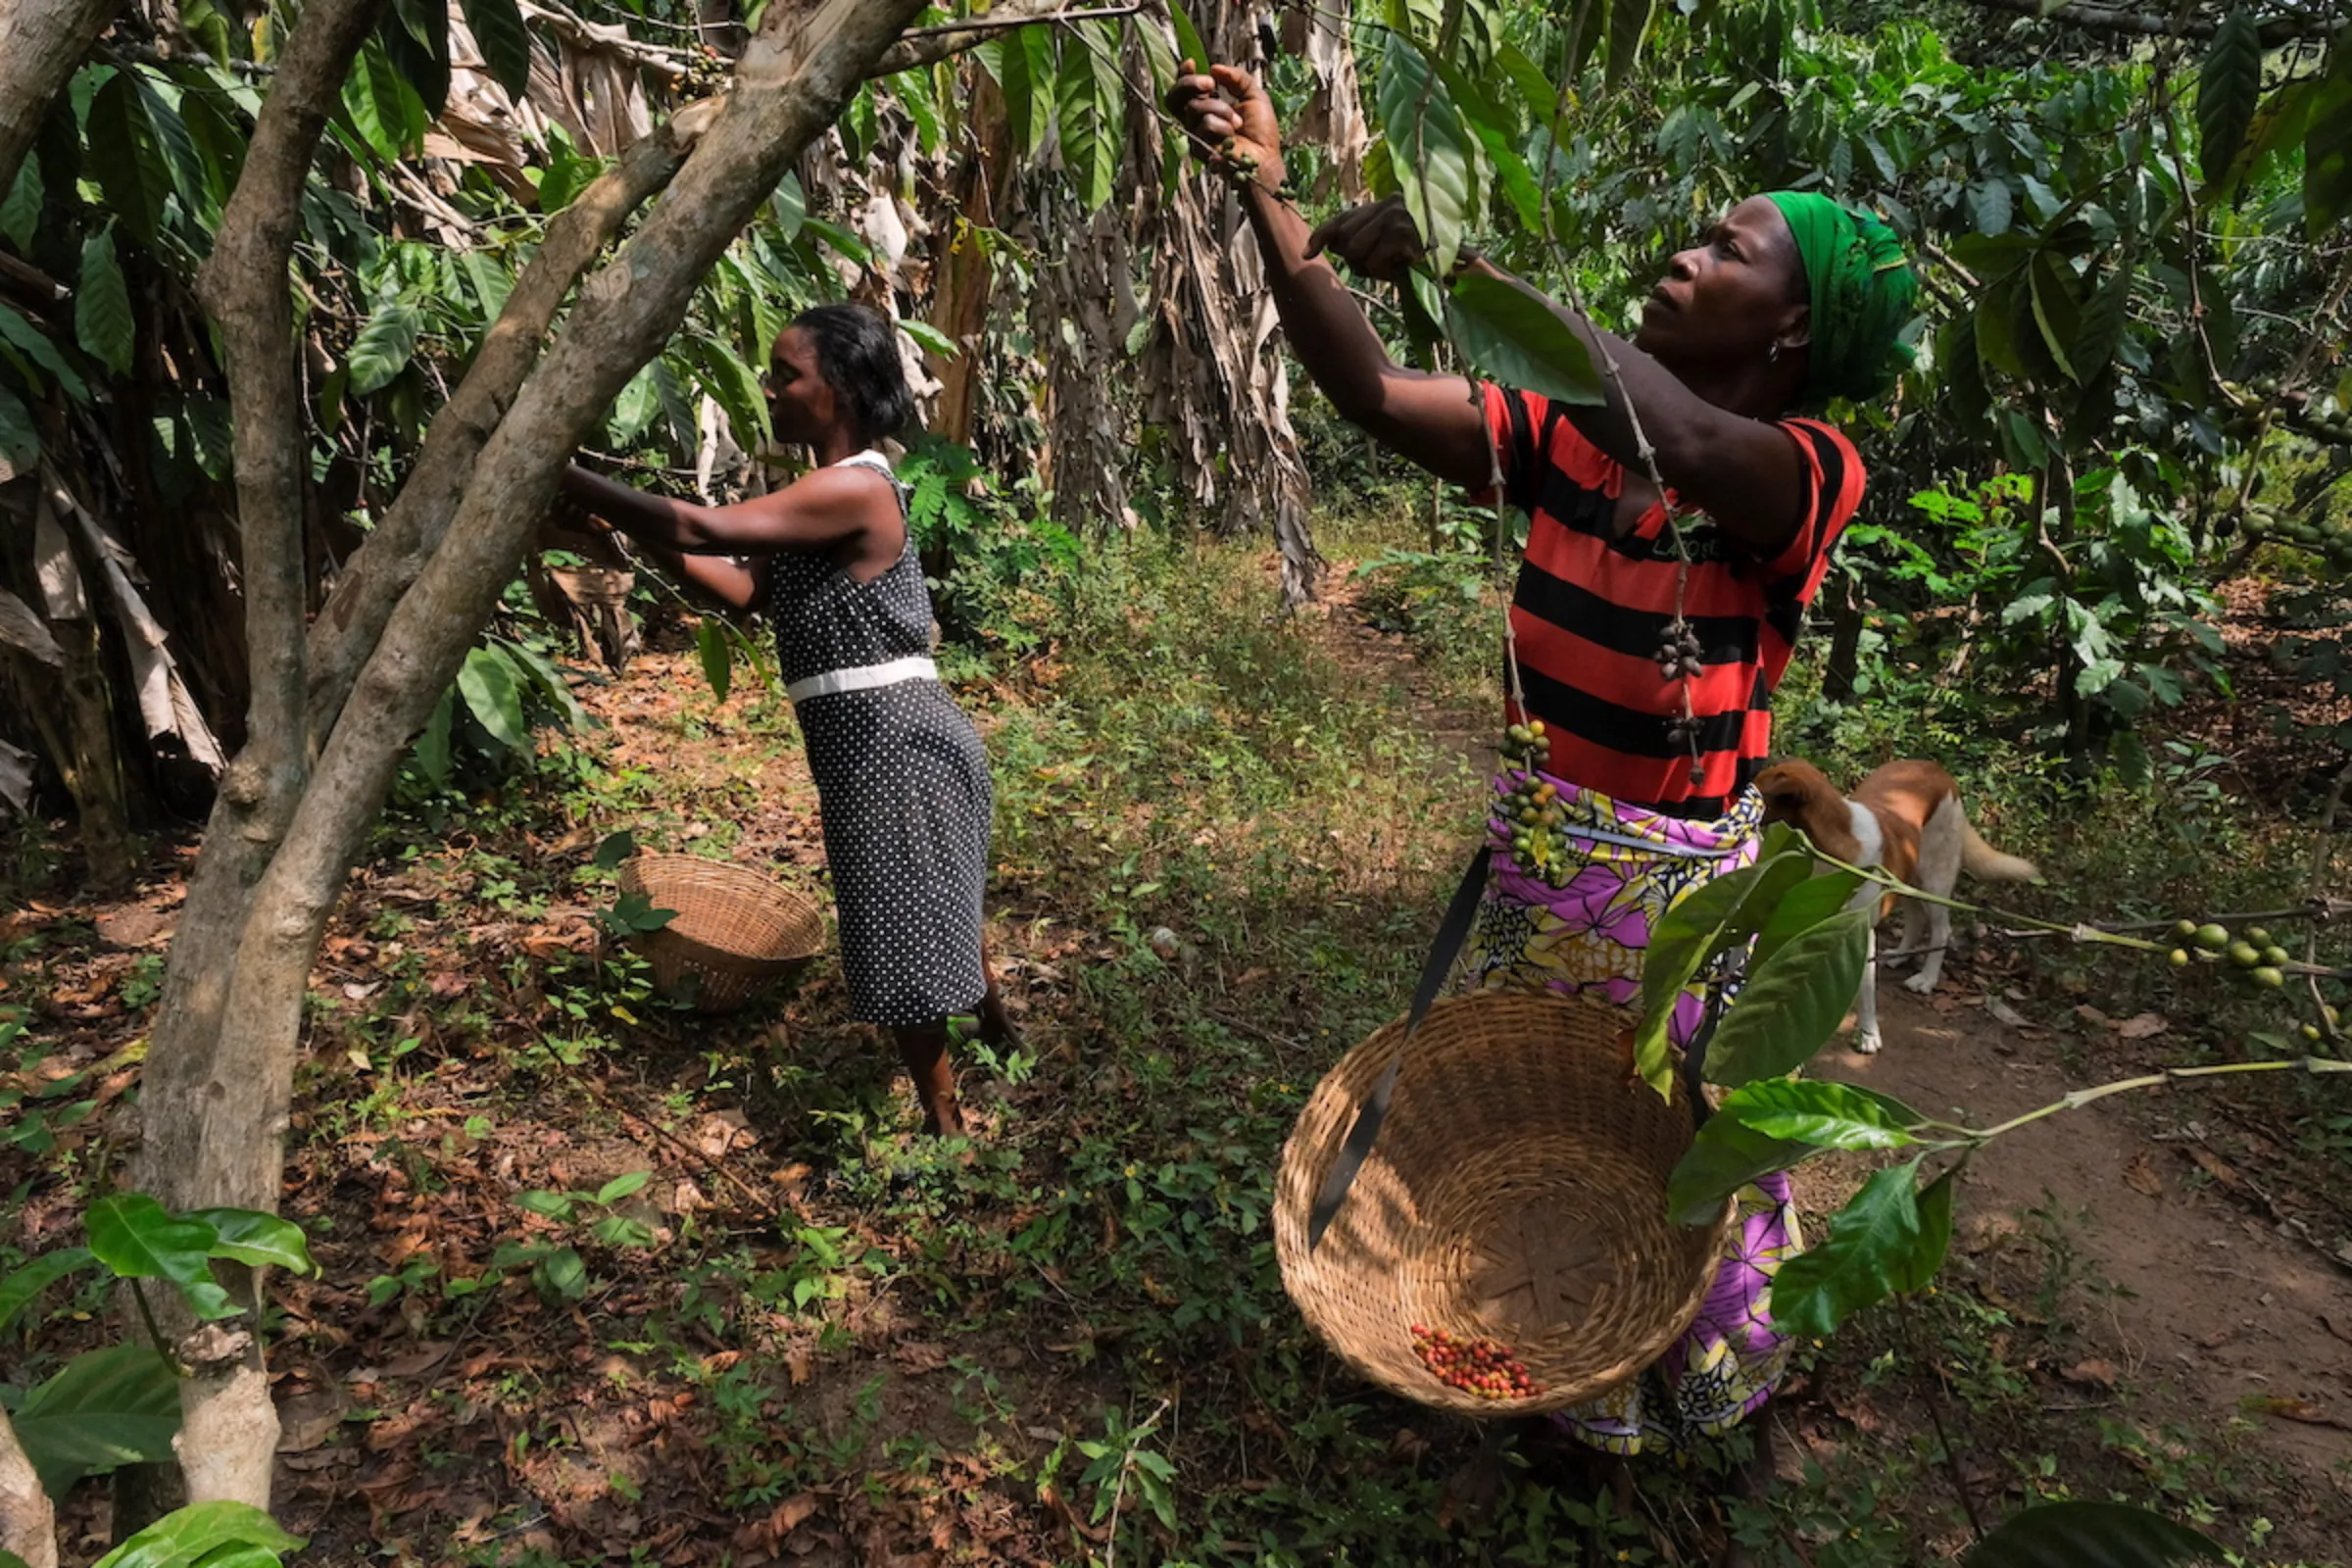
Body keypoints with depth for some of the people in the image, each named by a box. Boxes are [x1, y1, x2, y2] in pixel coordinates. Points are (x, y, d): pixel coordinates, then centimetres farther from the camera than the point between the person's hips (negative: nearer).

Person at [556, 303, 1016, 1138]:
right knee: (931, 906, 27)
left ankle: (944, 1125, 15)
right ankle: (993, 1020, 51)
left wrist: (565, 481, -19)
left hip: (892, 737, -10)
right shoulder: (827, 491, 12)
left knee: (904, 928, 0)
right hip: (876, 737, 10)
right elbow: (746, 588, 9)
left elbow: (701, 528, -25)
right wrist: (637, 527, 1)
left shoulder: (854, 488, -19)